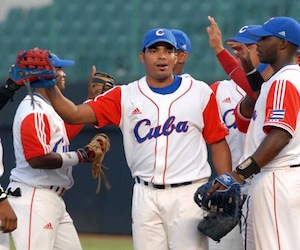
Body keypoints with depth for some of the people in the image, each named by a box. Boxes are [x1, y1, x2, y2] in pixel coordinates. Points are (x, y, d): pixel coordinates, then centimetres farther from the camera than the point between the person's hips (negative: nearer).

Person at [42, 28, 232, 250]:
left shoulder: (200, 93, 4)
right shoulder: (125, 96, 5)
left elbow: (218, 142, 5)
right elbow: (74, 114, -3)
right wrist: (50, 87, -20)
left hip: (188, 195, -2)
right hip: (146, 196, 2)